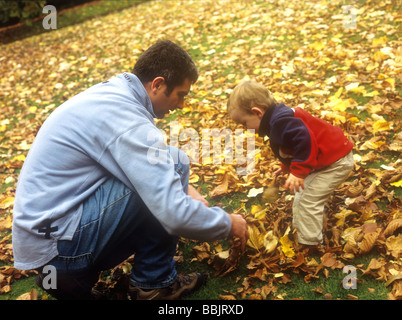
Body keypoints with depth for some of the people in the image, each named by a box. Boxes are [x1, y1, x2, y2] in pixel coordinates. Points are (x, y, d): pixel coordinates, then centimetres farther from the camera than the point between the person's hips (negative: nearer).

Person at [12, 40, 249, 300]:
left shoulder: (112, 93, 7)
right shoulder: (125, 120, -23)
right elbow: (176, 214, -26)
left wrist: (184, 188, 10)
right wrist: (228, 224, -7)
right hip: (57, 243, -10)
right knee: (175, 163, -16)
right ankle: (154, 284, 0)